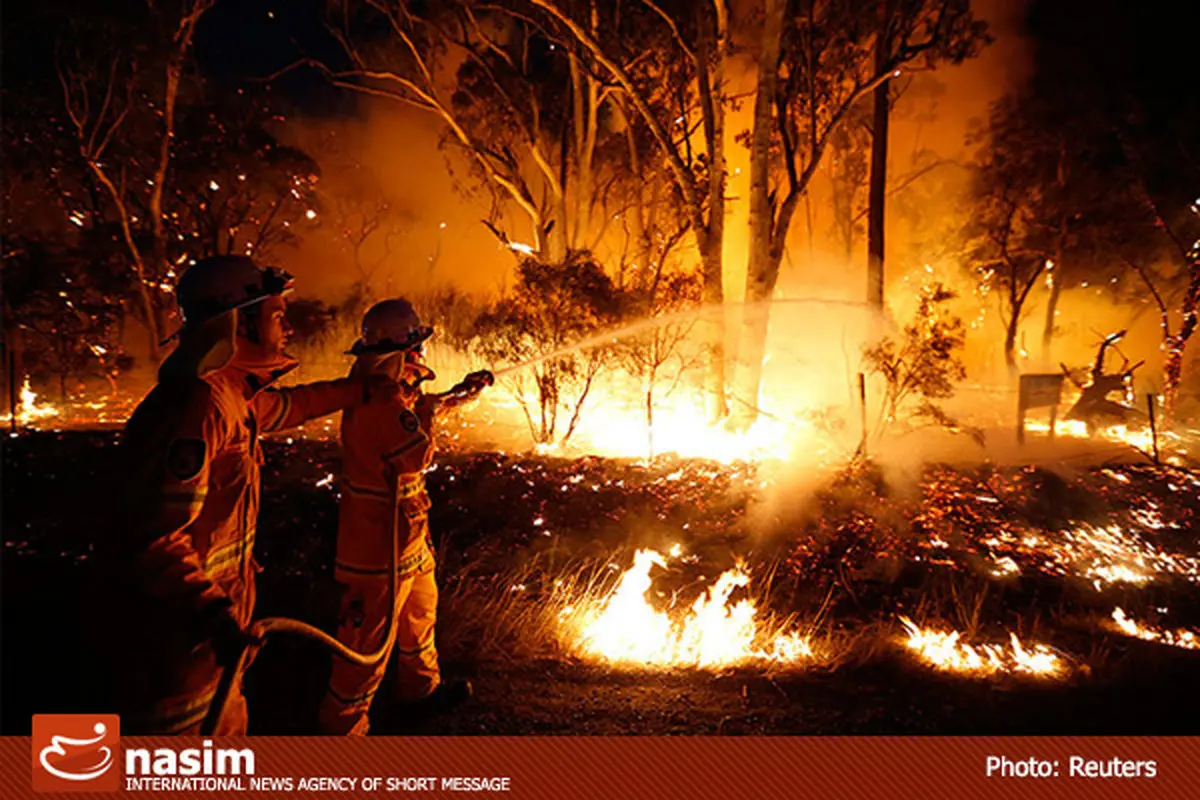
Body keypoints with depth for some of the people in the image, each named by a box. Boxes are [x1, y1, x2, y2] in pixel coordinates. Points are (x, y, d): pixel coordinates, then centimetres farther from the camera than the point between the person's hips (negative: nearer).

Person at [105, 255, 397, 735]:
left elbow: (288, 405, 25)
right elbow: (156, 536, -29)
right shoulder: (200, 402, -27)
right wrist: (213, 611, -35)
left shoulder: (232, 394, 3)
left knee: (228, 730, 25)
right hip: (182, 636, -10)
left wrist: (367, 387, 32)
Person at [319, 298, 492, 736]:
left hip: (404, 532, 11)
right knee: (370, 633, 3)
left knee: (420, 610, 25)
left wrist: (460, 392, 22)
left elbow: (418, 409, 26)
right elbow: (418, 455, -28)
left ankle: (421, 687, 44)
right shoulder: (383, 395, -25)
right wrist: (426, 413, -12)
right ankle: (343, 722, 20)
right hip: (380, 536, -11)